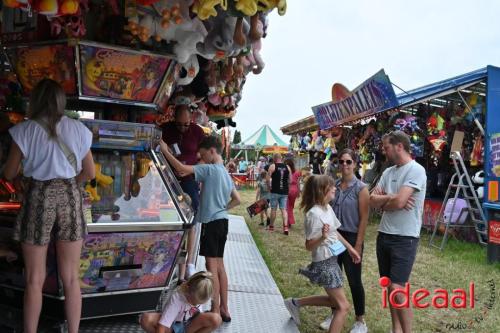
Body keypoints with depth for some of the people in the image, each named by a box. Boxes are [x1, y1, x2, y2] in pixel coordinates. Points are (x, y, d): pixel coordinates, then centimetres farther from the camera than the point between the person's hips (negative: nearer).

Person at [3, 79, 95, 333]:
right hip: (70, 198, 2)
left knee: (34, 279, 11)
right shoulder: (79, 130, 3)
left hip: (38, 198, -2)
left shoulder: (25, 130, -4)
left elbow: (9, 175, 3)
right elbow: (90, 173, 7)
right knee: (71, 278, 10)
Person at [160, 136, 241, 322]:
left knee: (211, 266, -2)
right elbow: (237, 200, 17)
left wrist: (165, 151, -11)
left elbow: (182, 169, -21)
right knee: (219, 265, 13)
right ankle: (224, 309, 20)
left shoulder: (210, 169, -12)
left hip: (211, 222, -9)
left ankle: (216, 311, 4)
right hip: (222, 221, 9)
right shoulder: (225, 173, 15)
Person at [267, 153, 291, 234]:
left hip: (275, 191, -3)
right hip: (284, 192, 3)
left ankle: (271, 226, 21)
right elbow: (290, 180, 7)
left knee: (273, 209, 9)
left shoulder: (272, 166, -7)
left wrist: (269, 186, 4)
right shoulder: (287, 167, 5)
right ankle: (285, 227, -5)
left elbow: (268, 179, -11)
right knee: (283, 209, 6)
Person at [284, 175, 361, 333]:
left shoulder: (328, 208, 3)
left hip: (331, 260, 9)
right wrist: (322, 237, -37)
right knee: (343, 306, 0)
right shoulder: (314, 214, -23)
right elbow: (309, 246, -20)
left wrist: (350, 248, 18)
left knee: (334, 301, 23)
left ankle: (296, 303, 32)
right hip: (323, 263, -9)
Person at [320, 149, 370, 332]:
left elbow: (364, 218, -11)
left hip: (351, 238, -5)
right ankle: (335, 314, 33)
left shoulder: (361, 188, -10)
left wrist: (358, 245, -14)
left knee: (354, 280, 5)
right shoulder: (334, 185, 3)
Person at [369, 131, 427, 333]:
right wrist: (391, 198, -14)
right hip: (384, 235, 8)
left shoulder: (416, 170, -13)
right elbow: (372, 201, 3)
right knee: (389, 286, 15)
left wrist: (382, 201, -4)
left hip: (405, 238, -8)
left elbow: (398, 202, -24)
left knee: (397, 289, -9)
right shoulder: (388, 172, 10)